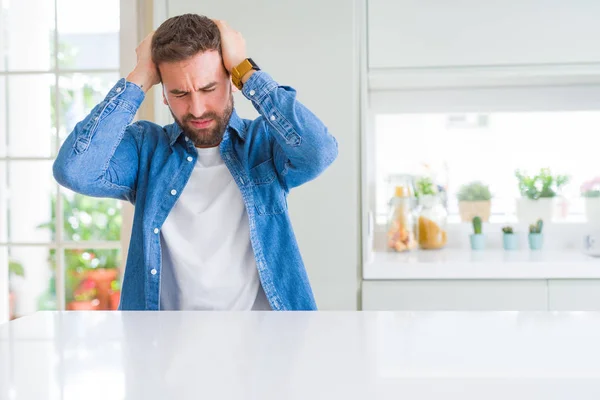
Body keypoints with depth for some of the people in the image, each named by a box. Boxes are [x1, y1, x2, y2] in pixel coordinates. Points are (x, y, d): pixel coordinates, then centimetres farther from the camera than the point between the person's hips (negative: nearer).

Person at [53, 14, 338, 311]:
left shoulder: (265, 142, 1)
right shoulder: (145, 147, 4)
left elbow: (320, 152, -19)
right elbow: (74, 171, -13)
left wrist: (245, 70, -12)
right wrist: (139, 79, -8)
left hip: (260, 307, 0)